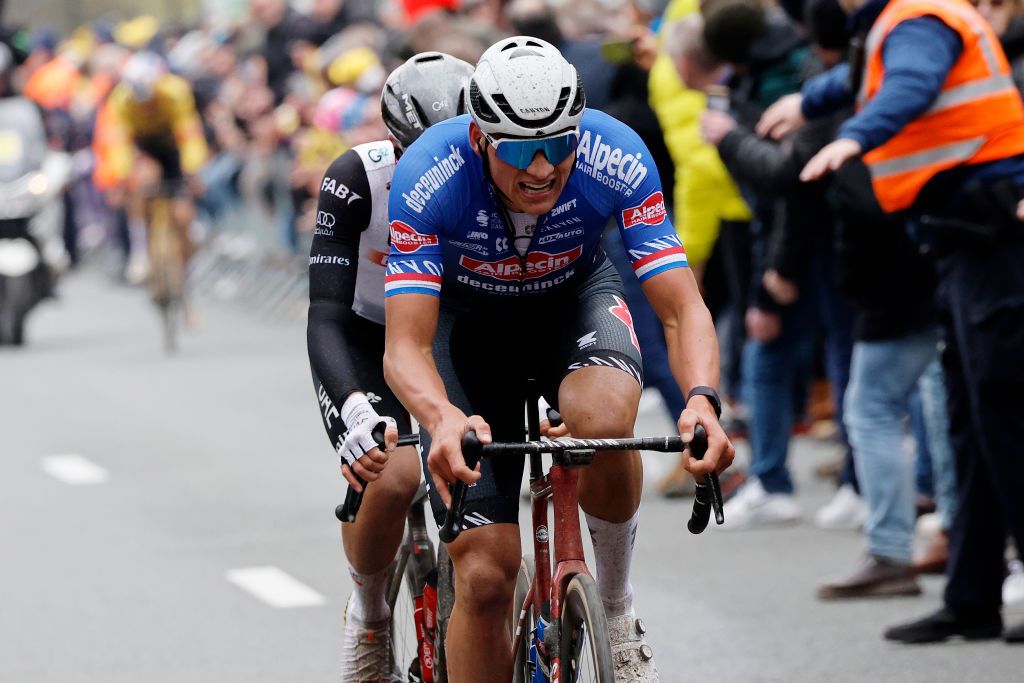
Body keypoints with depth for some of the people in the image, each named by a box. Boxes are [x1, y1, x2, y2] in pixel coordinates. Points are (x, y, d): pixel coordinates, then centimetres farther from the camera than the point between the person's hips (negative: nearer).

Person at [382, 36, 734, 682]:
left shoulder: (617, 158, -30)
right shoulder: (428, 177, -33)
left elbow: (682, 308, -28)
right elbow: (407, 345, -36)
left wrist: (702, 401, -49)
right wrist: (444, 421, -58)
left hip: (575, 296, 1)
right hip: (469, 316, -1)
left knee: (604, 420, -36)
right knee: (484, 579, -12)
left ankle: (617, 609, -10)